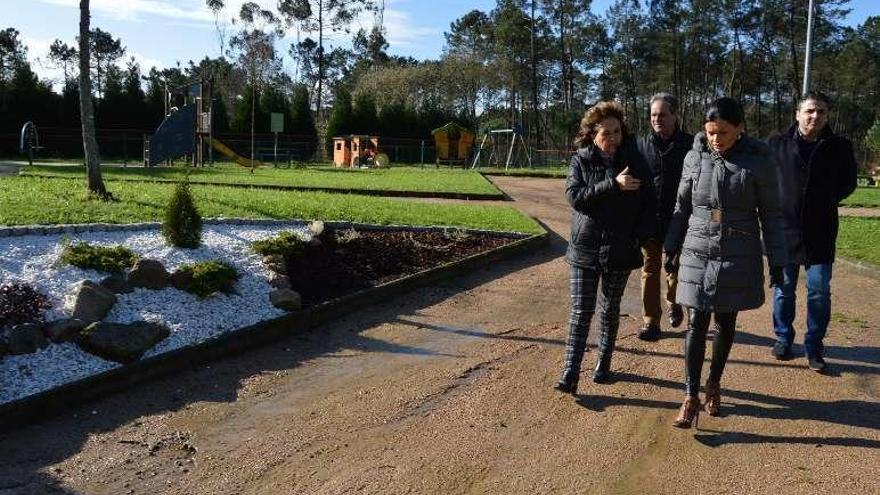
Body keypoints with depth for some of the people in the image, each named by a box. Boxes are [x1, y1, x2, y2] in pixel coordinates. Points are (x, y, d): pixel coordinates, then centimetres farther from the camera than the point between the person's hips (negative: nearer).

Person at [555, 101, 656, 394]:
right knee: (581, 310, -2)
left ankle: (604, 362, 29)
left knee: (610, 309, 13)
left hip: (621, 250, 1)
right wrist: (612, 185, -23)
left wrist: (639, 236, -7)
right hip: (585, 248, -1)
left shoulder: (634, 161, 1)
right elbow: (574, 196, -16)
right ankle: (571, 372, 0)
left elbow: (649, 203, 4)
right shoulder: (580, 161, -1)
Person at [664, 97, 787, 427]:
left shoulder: (759, 160, -6)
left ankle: (714, 384, 30)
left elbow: (770, 214, -1)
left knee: (725, 322, 11)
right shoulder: (695, 157, -1)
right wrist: (672, 249, 11)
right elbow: (682, 208, 9)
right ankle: (691, 397, 3)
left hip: (739, 258, -1)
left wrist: (776, 261, -1)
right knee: (697, 324, -2)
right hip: (698, 254, 1)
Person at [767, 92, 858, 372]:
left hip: (820, 234, 0)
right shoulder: (777, 145, -2)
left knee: (819, 292, 2)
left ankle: (814, 347, 14)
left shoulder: (840, 147, 1)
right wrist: (778, 204, 1)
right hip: (784, 230, 0)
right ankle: (783, 338, 25)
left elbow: (848, 182, 15)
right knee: (784, 289, 10)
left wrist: (827, 200, 3)